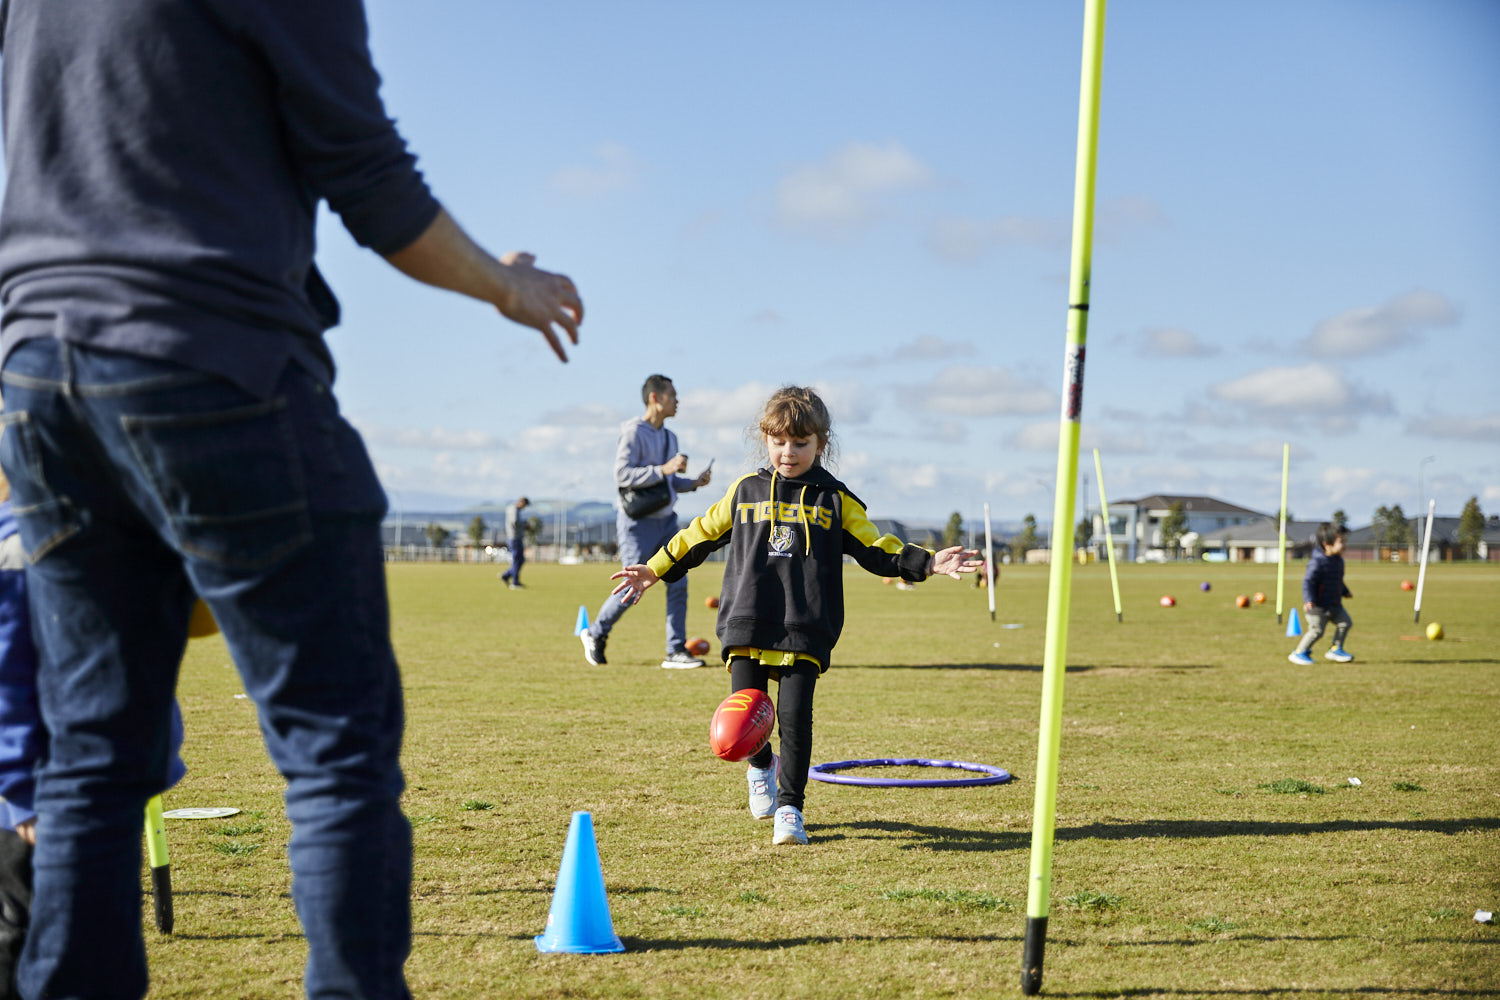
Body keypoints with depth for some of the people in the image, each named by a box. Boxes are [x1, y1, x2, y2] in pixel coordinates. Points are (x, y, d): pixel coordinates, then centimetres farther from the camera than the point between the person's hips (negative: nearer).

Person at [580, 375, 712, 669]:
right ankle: (595, 634, 19)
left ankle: (676, 651, 1)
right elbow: (622, 474, -21)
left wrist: (693, 483, 3)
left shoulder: (669, 437, 13)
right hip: (638, 522, -7)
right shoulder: (634, 432, -12)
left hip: (666, 520, 7)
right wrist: (663, 469, -26)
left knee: (678, 584, -2)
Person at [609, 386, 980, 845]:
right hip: (747, 625, 2)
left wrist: (929, 563, -4)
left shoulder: (834, 499, 8)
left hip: (805, 631, -2)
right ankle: (761, 766, 33)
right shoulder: (745, 491, 11)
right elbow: (702, 534, 20)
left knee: (794, 717, -9)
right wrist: (654, 570, 21)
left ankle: (789, 808, 5)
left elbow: (876, 548, 8)